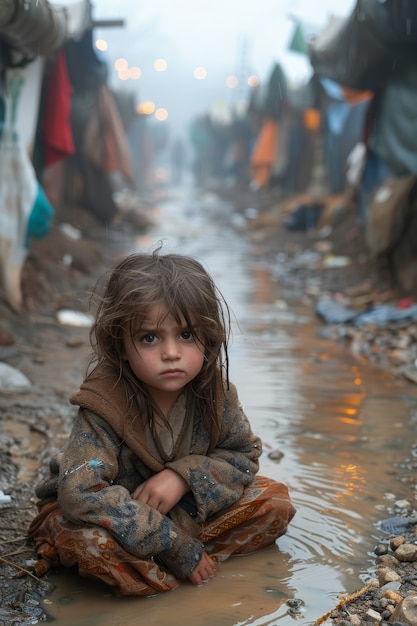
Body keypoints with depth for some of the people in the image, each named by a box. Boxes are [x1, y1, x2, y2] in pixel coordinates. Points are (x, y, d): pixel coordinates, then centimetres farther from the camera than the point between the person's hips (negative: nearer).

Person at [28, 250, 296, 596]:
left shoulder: (214, 390, -15)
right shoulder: (104, 404, -29)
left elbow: (245, 456, -4)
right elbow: (80, 494, -38)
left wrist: (185, 476, -26)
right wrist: (175, 546, -36)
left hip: (191, 508, 5)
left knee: (275, 501, -10)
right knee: (86, 538, -37)